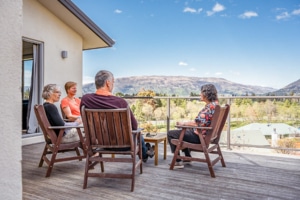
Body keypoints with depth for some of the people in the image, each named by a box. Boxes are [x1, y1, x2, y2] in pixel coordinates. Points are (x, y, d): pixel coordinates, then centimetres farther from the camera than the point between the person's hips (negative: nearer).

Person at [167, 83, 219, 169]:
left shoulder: (209, 107, -25)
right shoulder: (215, 103, 5)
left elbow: (197, 123, -27)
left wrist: (183, 123, -11)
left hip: (199, 136, -10)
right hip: (205, 133, 10)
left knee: (170, 134, -2)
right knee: (184, 130, 33)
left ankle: (178, 162, 5)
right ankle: (188, 157, 35)